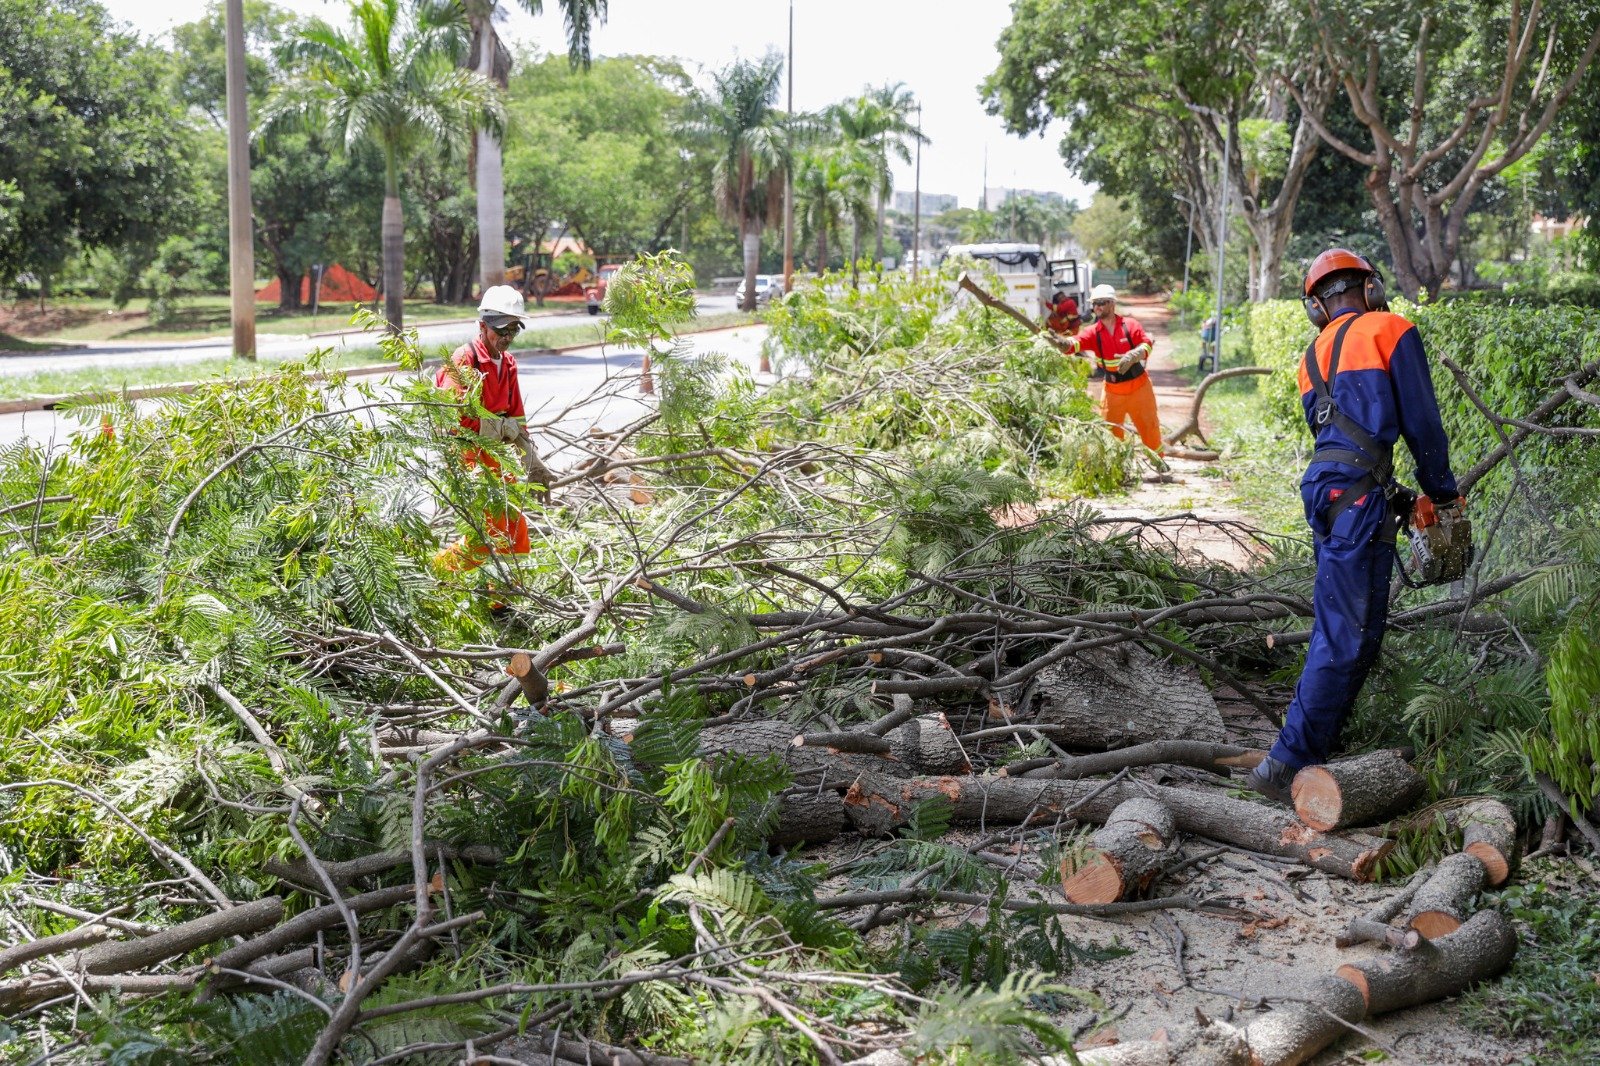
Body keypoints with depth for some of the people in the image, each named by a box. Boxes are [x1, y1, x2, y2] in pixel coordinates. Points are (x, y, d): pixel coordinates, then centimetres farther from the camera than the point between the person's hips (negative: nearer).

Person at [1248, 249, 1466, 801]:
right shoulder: (1390, 330, 3)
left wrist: (1397, 499, 25)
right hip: (1358, 494, -8)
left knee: (1361, 627, 18)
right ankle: (1287, 764, -13)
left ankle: (1316, 741, 21)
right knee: (1345, 636, -9)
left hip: (1325, 486, 8)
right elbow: (1421, 422, 0)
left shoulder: (1312, 358, 22)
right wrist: (1444, 493, 13)